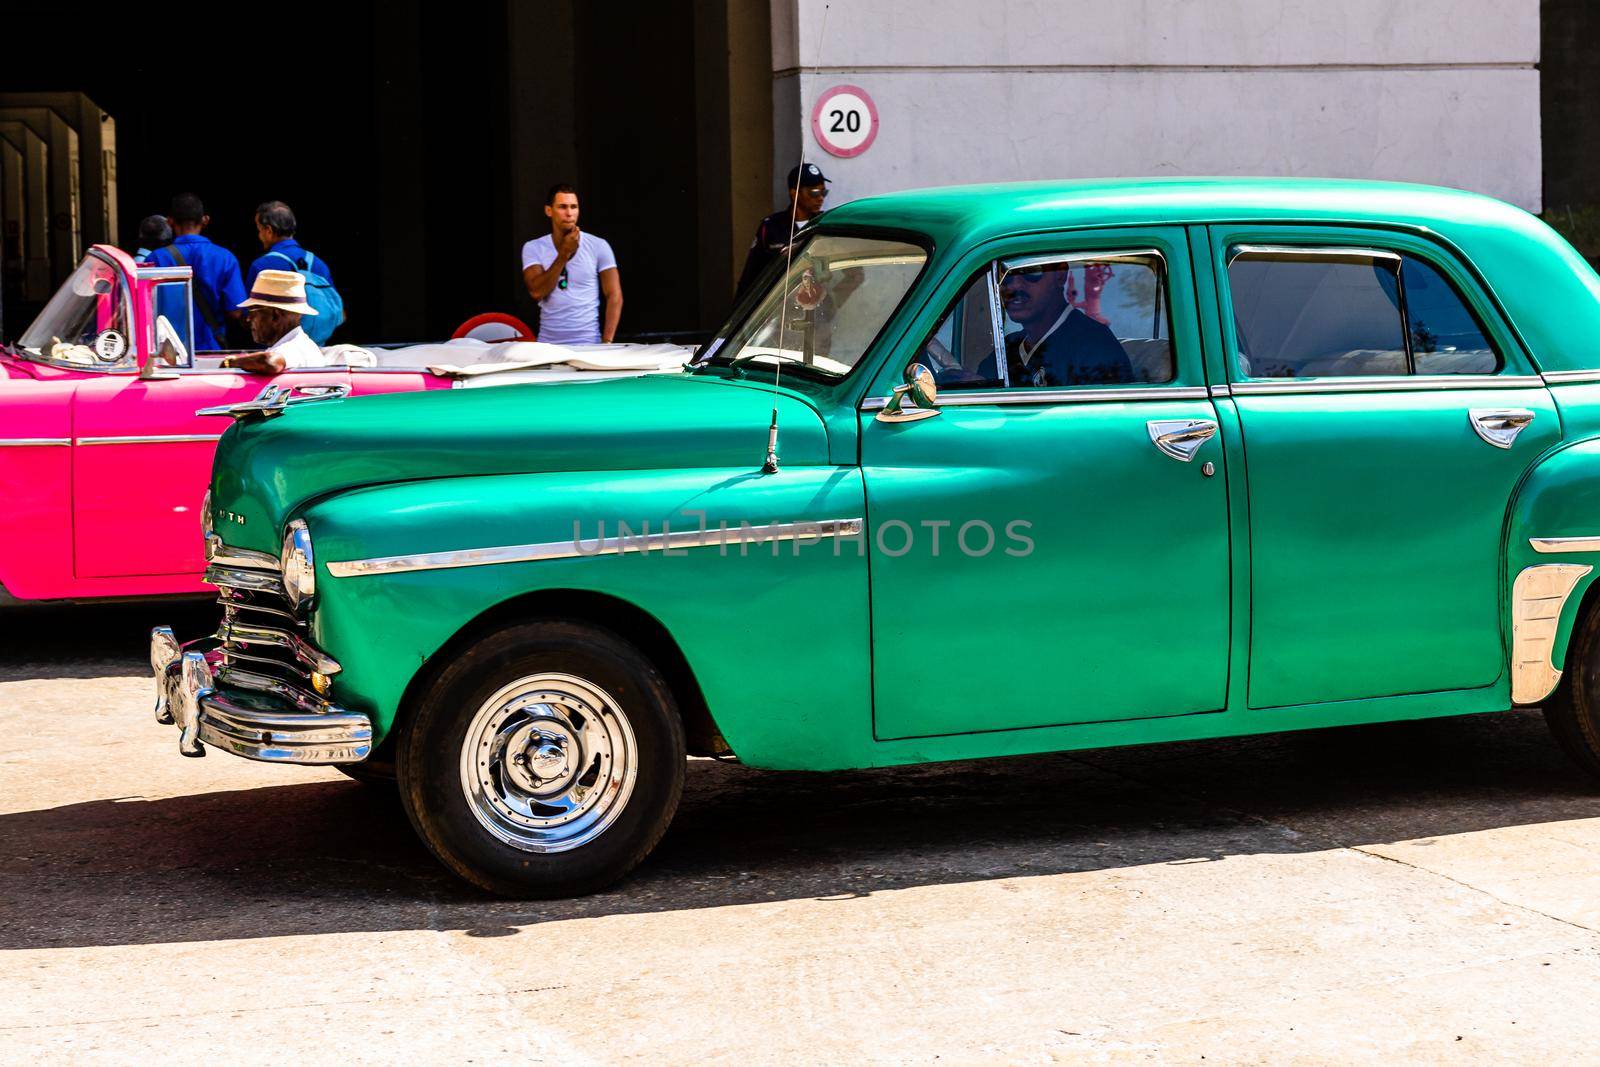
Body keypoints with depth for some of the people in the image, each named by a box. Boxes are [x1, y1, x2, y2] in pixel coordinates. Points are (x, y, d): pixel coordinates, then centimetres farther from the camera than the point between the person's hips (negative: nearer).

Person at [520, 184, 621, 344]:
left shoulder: (598, 246, -2)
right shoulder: (533, 248, 2)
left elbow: (614, 296, -2)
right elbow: (536, 292, -10)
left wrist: (607, 342, -11)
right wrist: (564, 254, -15)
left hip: (589, 343, -1)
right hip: (548, 343, 1)